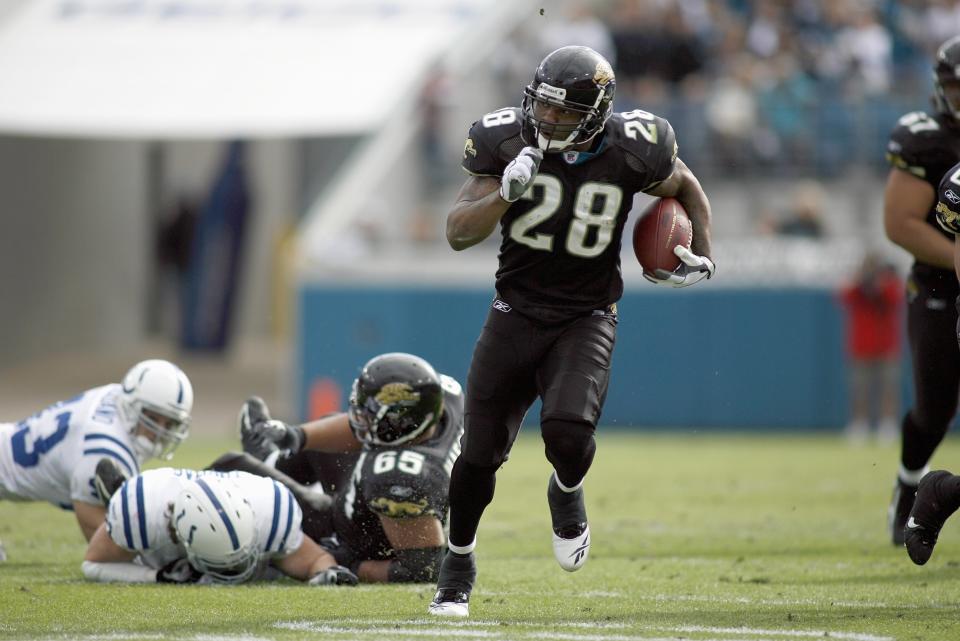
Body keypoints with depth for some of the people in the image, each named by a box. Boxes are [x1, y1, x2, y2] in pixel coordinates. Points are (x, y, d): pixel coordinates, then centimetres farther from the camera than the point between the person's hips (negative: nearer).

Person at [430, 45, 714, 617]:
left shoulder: (630, 151, -13)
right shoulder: (506, 140, -10)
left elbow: (686, 189, 10)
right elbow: (458, 234, -10)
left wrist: (703, 258, -2)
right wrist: (505, 191, -26)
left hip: (586, 319, -2)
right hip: (517, 312, 2)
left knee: (568, 432, -25)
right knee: (481, 455, 1)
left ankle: (567, 492, 12)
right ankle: (459, 560, 26)